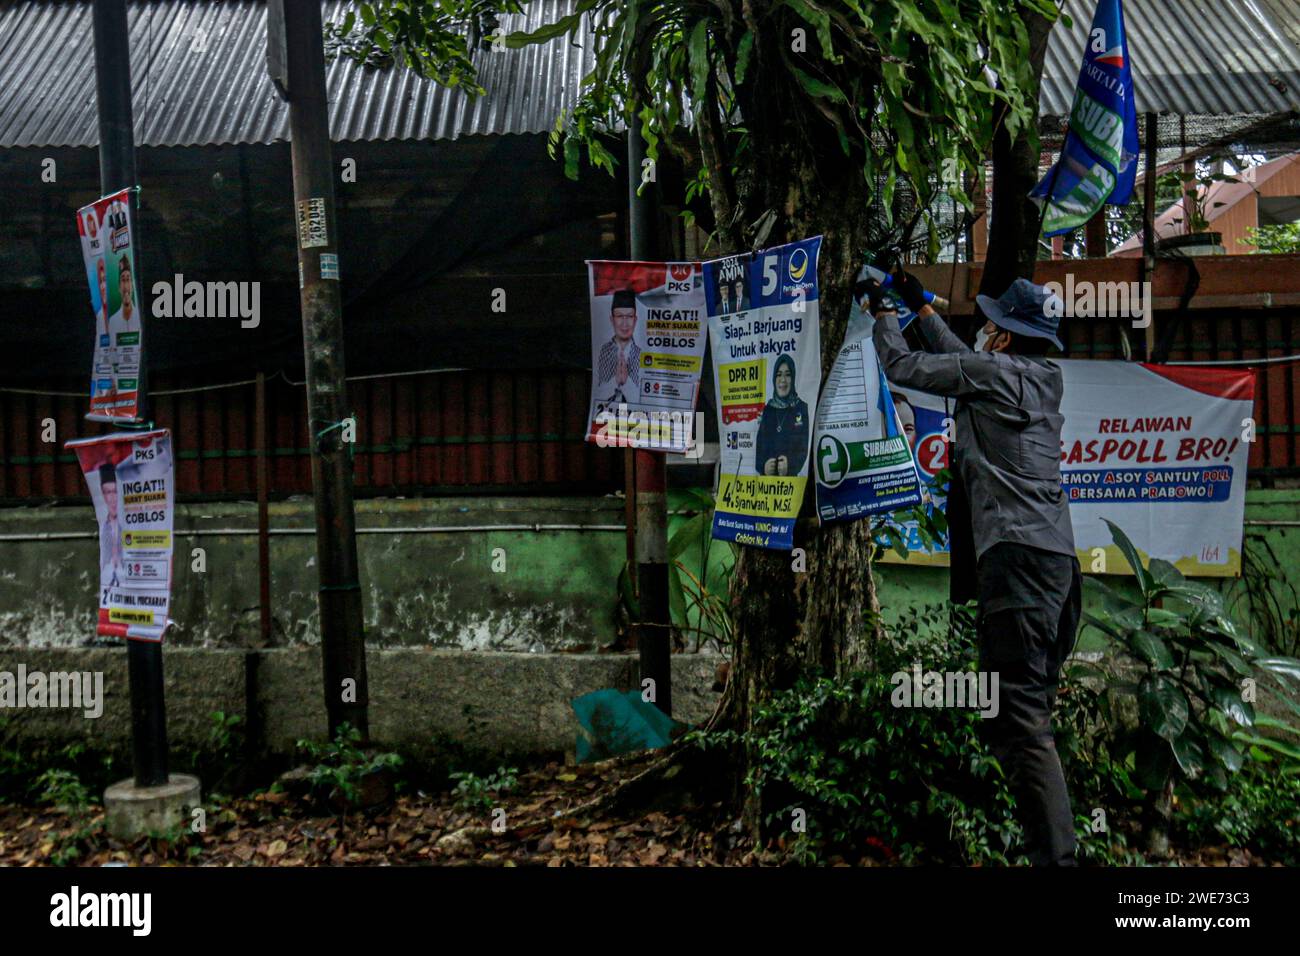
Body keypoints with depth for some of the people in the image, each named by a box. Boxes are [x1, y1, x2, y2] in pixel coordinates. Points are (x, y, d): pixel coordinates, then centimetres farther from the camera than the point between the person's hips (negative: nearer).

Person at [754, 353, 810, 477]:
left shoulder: (802, 408, 4)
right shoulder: (767, 410, 12)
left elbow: (804, 449, -1)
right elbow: (759, 448, 9)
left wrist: (790, 465, -18)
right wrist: (763, 466, -10)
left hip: (792, 477, -2)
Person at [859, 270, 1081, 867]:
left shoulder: (993, 369, -3)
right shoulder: (1046, 377, 20)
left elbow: (902, 367, 6)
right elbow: (966, 365, 34)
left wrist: (881, 311, 23)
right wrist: (919, 306, 41)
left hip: (1017, 553, -9)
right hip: (1060, 555, 9)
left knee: (1017, 715, -12)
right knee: (1030, 706, 14)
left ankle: (1054, 854, -14)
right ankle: (1051, 843, 20)